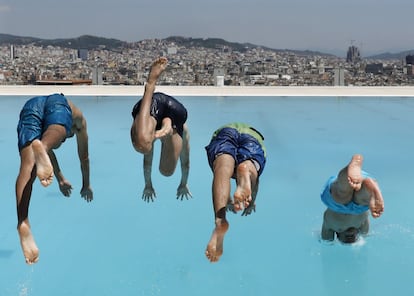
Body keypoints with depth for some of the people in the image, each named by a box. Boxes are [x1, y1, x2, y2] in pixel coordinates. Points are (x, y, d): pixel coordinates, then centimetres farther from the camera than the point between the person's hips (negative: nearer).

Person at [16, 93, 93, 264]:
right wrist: (86, 186, 59)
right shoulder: (79, 119, 42)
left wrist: (61, 179, 70)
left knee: (27, 165, -18)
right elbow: (84, 157, 47)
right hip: (57, 103, -2)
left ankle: (23, 223, -40)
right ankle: (39, 147, -70)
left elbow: (49, 151, 58)